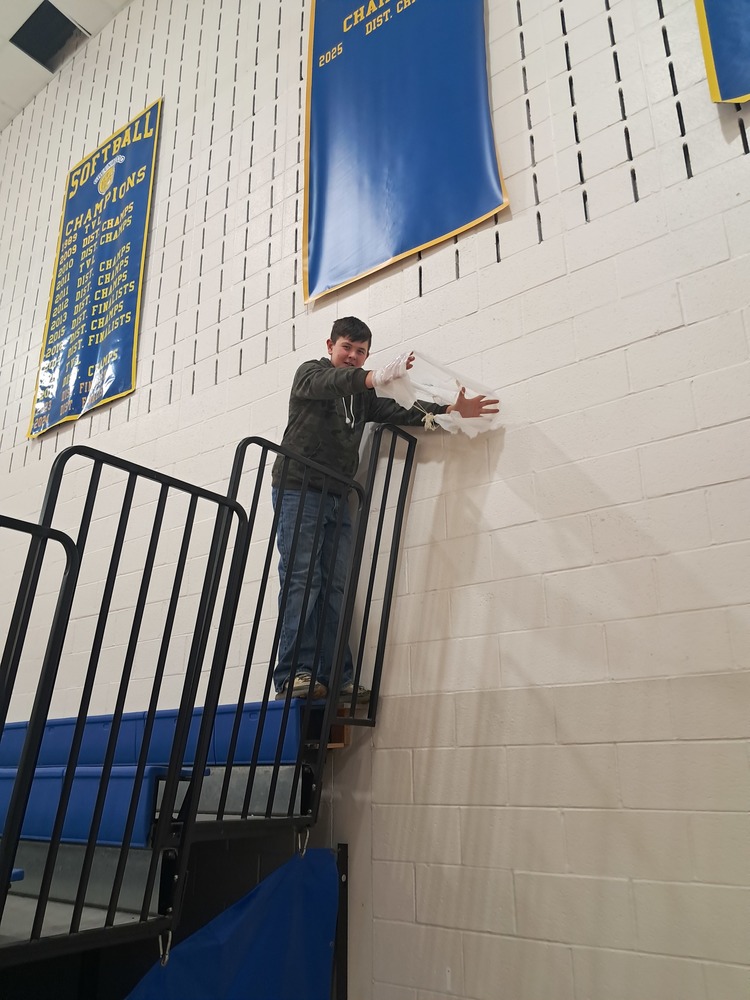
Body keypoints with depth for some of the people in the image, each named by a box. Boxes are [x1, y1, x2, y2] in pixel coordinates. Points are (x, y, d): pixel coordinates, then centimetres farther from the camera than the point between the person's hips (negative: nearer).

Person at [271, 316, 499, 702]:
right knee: (301, 579, -14)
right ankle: (295, 674, -17)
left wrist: (450, 410, -3)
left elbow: (402, 413, 11)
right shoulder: (311, 373, 7)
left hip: (338, 497, 6)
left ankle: (335, 678, -5)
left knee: (335, 586, -3)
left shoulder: (362, 396, 24)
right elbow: (330, 383, -17)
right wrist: (375, 377, -36)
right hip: (299, 488, -5)